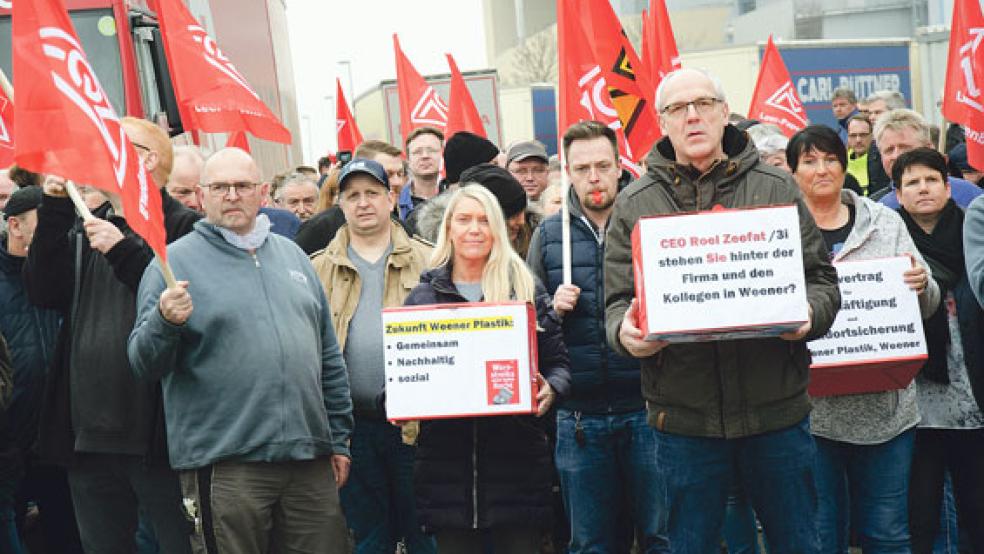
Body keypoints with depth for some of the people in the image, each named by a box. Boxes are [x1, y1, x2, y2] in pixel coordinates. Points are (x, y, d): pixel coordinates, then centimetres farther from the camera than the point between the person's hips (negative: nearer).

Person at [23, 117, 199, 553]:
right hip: (89, 436, 7)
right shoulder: (84, 229, 14)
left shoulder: (183, 227, -6)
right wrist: (53, 211, -4)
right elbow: (43, 292, 1)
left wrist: (125, 252, -18)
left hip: (157, 435, -6)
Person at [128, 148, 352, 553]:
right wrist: (165, 322, -26)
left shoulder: (292, 255, 14)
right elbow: (144, 366, -6)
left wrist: (339, 439, 14)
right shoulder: (174, 262, 0)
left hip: (310, 458, 5)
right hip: (223, 462, -4)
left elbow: (329, 356, 17)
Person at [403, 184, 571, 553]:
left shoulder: (526, 288, 7)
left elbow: (557, 361, 7)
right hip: (446, 457, 1)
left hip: (516, 455, -1)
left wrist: (551, 388, -13)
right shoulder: (423, 295, 9)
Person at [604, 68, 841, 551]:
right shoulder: (634, 205, 4)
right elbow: (618, 299, 3)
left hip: (777, 408, 1)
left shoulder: (777, 189, 5)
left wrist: (808, 316, -15)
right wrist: (626, 332, -19)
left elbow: (821, 278, 7)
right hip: (683, 416, 0)